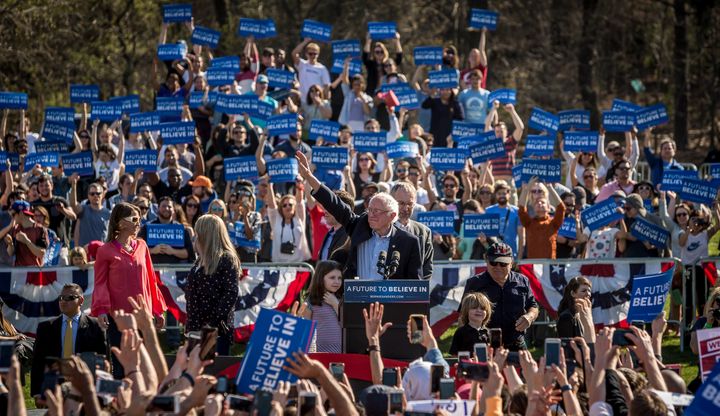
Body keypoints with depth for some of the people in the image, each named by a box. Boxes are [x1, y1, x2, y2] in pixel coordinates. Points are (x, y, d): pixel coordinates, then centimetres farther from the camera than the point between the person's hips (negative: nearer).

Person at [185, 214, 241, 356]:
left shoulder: (227, 259, -8)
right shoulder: (201, 260, 15)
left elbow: (230, 294, -15)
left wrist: (214, 322, -19)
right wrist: (190, 324, 9)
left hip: (218, 328, -7)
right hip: (196, 327, 7)